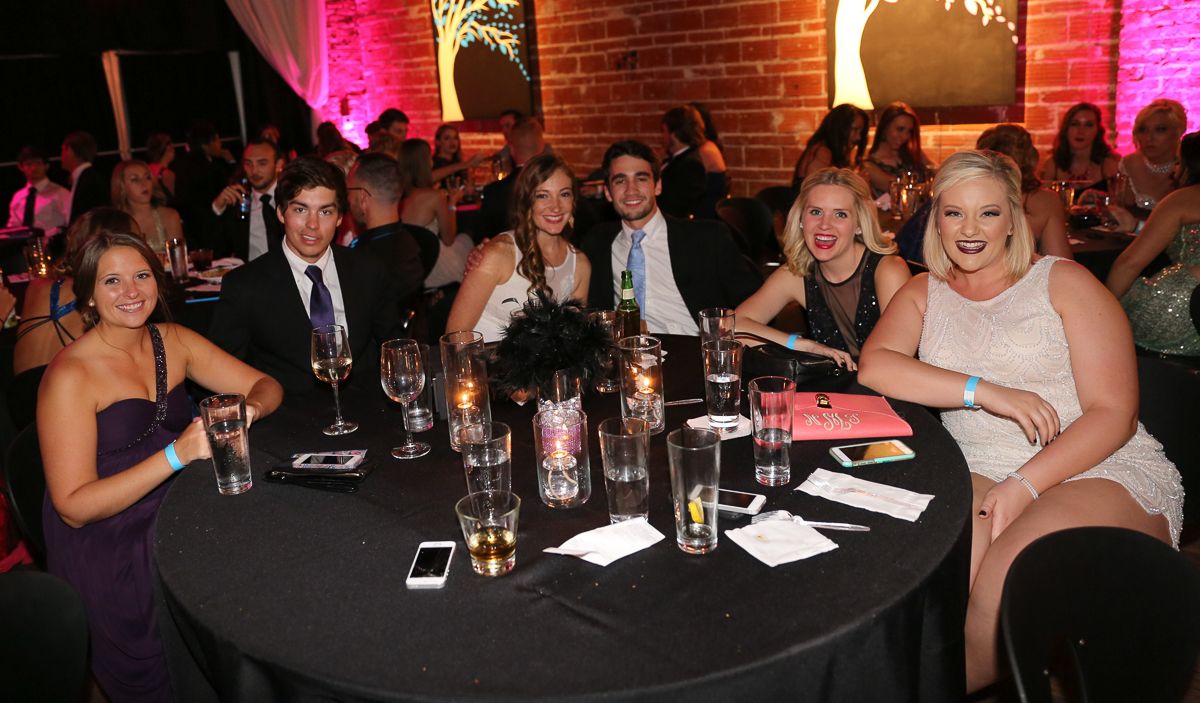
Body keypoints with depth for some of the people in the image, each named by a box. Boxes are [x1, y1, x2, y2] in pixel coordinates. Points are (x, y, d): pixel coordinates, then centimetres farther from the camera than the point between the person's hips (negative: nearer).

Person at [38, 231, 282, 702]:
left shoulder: (173, 342, 5)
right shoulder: (70, 376, -12)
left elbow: (265, 385, 7)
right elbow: (73, 507, -15)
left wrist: (249, 408, -17)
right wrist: (176, 454, -25)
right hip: (109, 553, -5)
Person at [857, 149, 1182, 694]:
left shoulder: (1063, 282, 5)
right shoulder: (924, 293, 14)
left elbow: (1115, 413, -3)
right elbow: (874, 367, -6)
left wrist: (1024, 485, -18)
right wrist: (985, 392, -17)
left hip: (1100, 470, -1)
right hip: (980, 474, 2)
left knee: (1008, 579, -32)